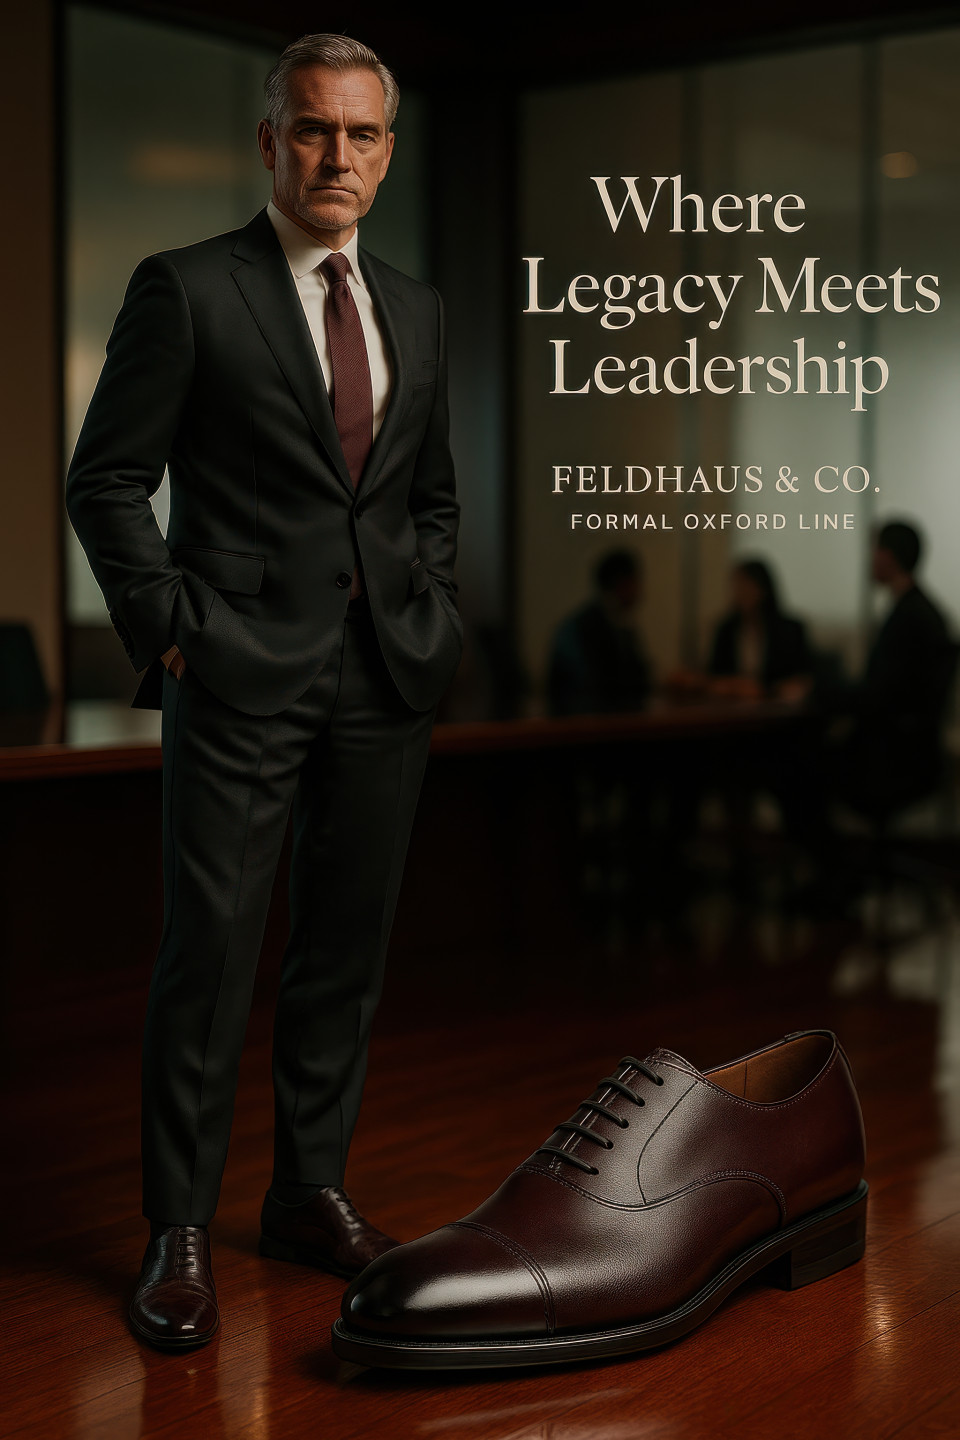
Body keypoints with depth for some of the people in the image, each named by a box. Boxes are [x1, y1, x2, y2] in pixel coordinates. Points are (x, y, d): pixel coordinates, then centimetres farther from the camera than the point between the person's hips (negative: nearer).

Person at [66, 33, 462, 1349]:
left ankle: (312, 1193, 24)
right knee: (211, 947, -3)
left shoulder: (416, 310, 14)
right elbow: (105, 483, -3)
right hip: (243, 674, -5)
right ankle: (181, 1232, 8)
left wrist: (426, 615, 12)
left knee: (349, 946, 10)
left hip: (387, 676, 5)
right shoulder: (187, 290, -2)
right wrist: (173, 629, -9)